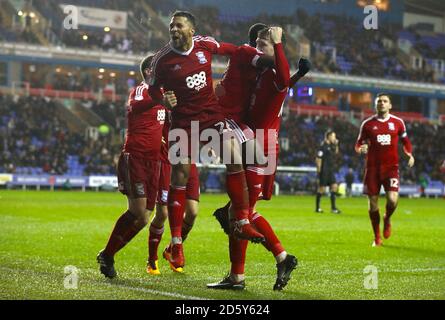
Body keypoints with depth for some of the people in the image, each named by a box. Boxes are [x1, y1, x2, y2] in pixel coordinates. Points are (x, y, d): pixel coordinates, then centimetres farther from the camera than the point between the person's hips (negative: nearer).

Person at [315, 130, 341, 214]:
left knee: (334, 187, 0)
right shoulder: (323, 146, -13)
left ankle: (333, 207, 4)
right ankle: (317, 208, 9)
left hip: (331, 171, 8)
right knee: (321, 189, -2)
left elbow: (335, 153, 27)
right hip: (324, 171, -8)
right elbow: (318, 159, -14)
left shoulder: (331, 146, 11)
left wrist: (336, 145, 11)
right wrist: (319, 170, -16)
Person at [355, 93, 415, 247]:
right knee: (373, 203, 1)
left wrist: (410, 154, 1)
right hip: (373, 167, 1)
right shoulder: (367, 124, 4)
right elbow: (359, 144, 9)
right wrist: (361, 148, -14)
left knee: (392, 199, -18)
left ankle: (387, 219, 18)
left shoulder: (397, 122, 6)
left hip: (391, 166, 0)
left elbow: (405, 141, 19)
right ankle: (377, 237, 19)